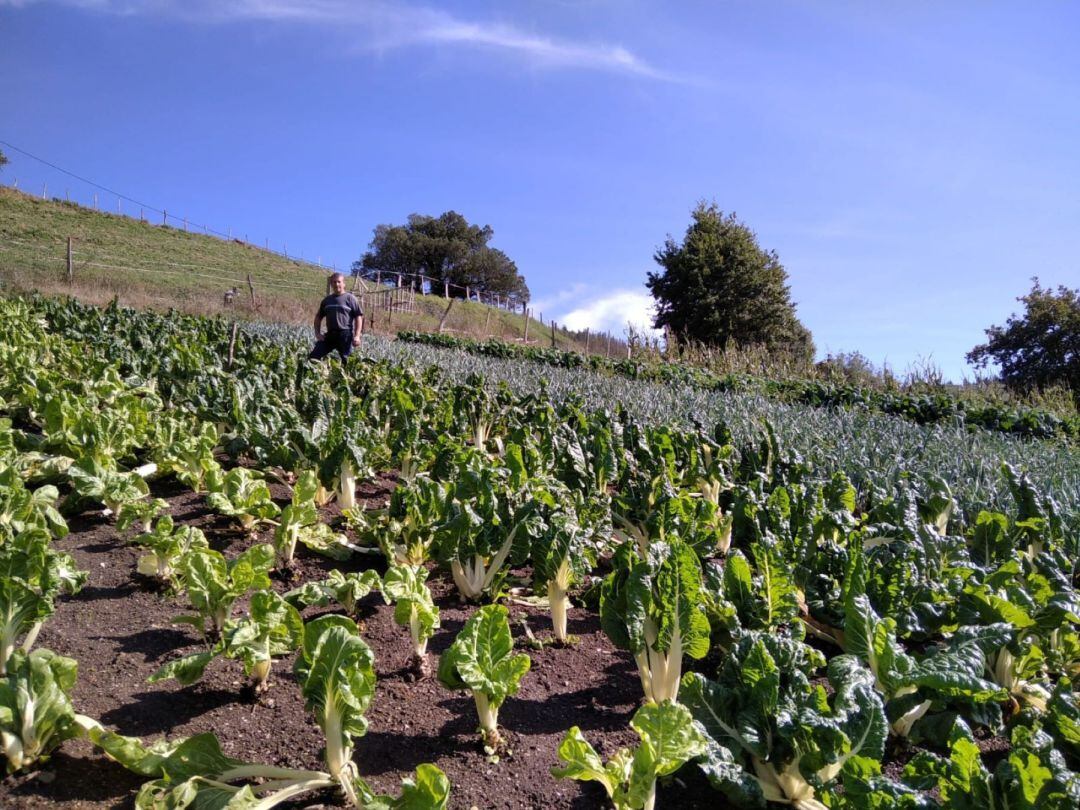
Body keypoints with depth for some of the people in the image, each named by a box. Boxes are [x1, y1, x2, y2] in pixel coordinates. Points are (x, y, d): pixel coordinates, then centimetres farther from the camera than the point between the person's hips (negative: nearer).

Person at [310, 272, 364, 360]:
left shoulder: (350, 298, 0)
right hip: (330, 334, 5)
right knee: (313, 357, -3)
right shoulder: (327, 300, 16)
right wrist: (318, 333, 9)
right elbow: (318, 317, 23)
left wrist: (357, 336, -14)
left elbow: (359, 317, -5)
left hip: (345, 335, -5)